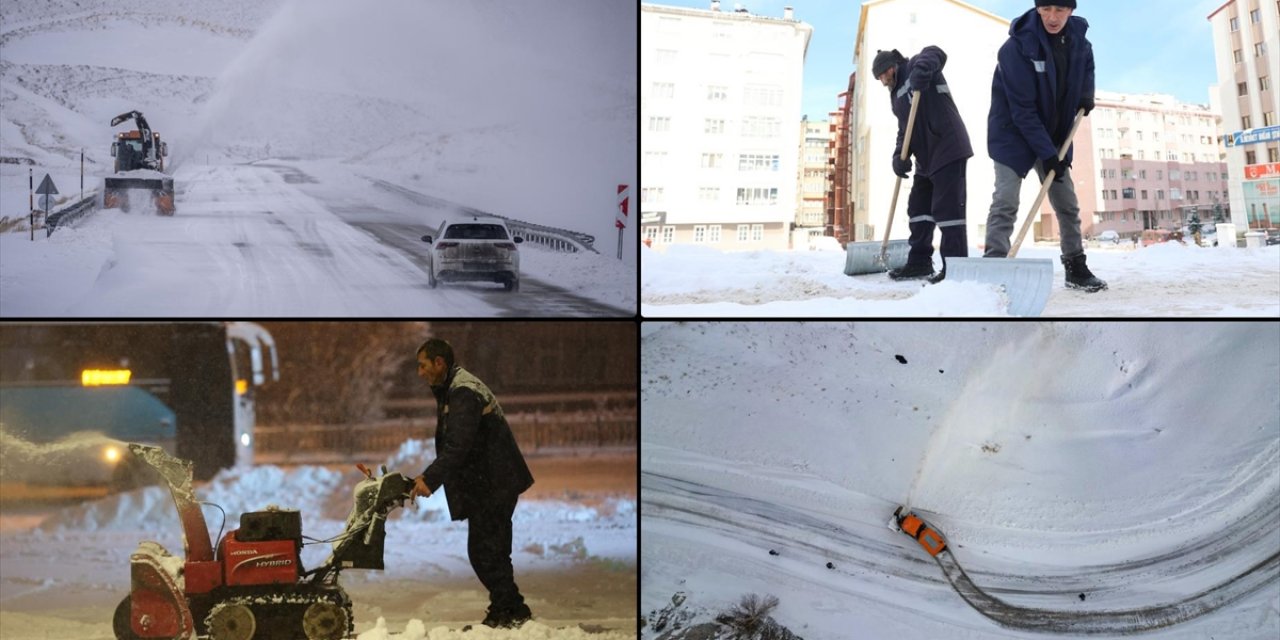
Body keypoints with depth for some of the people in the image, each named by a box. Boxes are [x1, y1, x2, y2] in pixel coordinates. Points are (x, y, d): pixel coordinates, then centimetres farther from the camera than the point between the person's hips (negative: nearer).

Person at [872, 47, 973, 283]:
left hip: (947, 149, -10)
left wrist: (922, 69, -42)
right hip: (926, 157, 10)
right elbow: (904, 129, 16)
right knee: (918, 208, 14)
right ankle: (920, 262, 22)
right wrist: (899, 156, -2)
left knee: (947, 208, -11)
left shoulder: (913, 68, -1)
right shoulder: (897, 94, 22)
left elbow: (935, 54, -21)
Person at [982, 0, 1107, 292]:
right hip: (1013, 133, -6)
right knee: (1005, 201, -18)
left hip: (1054, 136, 6)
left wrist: (1086, 92, 0)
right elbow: (1022, 109, -25)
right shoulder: (1018, 45, -25)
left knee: (1067, 203, 10)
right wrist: (1047, 153, -26)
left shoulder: (1078, 38, -6)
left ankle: (1076, 268, 23)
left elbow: (1086, 64, 21)